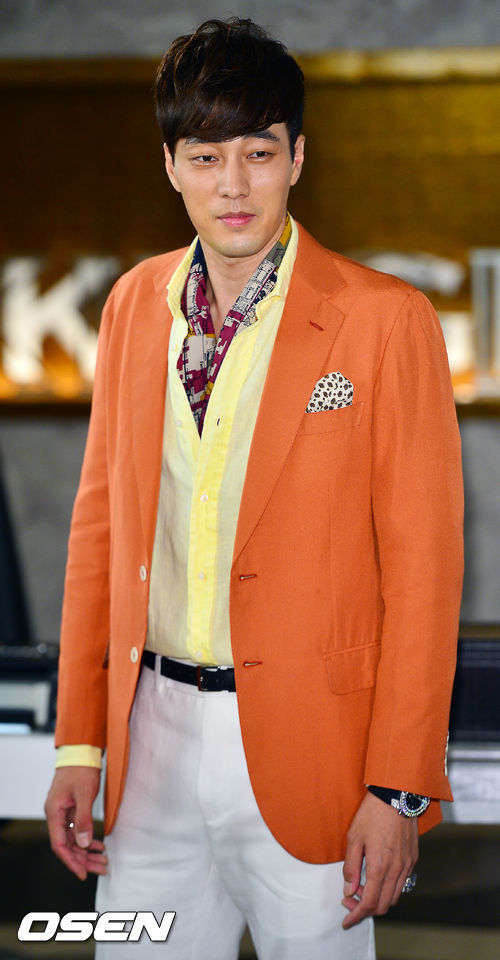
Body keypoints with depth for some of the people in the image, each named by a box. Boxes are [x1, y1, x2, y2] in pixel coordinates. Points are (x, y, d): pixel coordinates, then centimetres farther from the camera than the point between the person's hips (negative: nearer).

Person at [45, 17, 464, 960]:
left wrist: (398, 791, -11)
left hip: (304, 749, -4)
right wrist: (79, 740, 9)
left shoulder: (384, 319, -7)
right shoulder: (136, 304, 8)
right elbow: (100, 518, 12)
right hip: (155, 739, 4)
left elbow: (422, 561, -8)